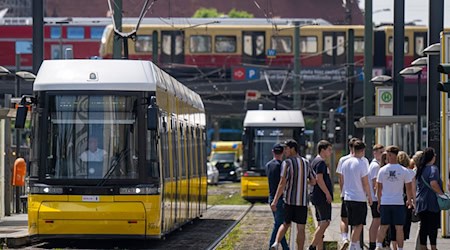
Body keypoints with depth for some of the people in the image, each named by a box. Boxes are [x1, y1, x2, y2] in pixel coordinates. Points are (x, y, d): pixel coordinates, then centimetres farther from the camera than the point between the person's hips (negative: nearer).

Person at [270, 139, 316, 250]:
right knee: (300, 228, 4)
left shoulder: (287, 163, -7)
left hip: (289, 200, -2)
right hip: (302, 201, 2)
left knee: (286, 224, 14)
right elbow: (313, 181, 13)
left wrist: (275, 201, -15)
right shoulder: (306, 163, 7)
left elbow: (282, 183, -15)